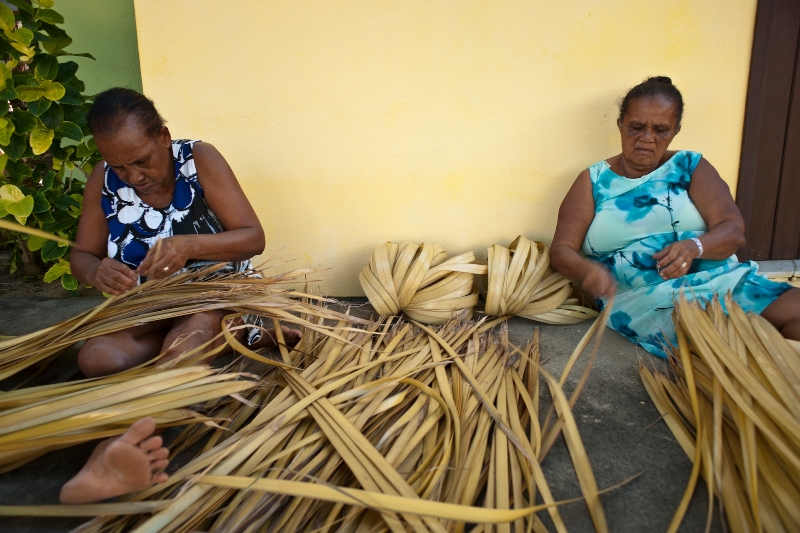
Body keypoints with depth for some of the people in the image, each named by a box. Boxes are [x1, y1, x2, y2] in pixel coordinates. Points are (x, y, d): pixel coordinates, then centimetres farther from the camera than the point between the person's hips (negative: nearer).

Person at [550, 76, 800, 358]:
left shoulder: (691, 166, 13)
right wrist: (586, 270, -21)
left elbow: (733, 231, 2)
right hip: (643, 299, -3)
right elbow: (561, 250, 3)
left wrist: (694, 246, -21)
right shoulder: (593, 181, 10)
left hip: (722, 280, 3)